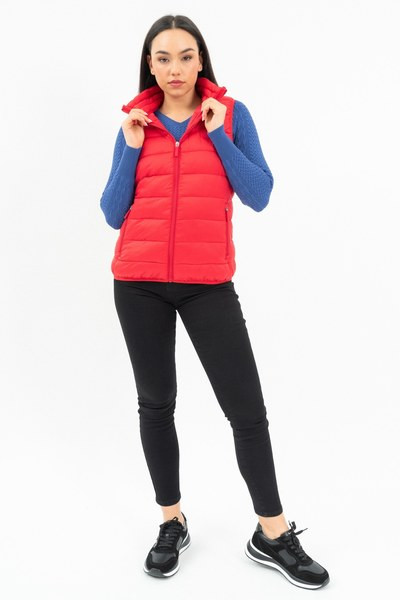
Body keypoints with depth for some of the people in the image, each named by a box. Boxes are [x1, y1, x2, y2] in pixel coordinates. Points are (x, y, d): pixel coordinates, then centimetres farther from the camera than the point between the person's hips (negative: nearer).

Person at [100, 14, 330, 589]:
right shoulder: (135, 122, 8)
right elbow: (114, 214, 5)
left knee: (247, 408, -2)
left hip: (209, 282, -2)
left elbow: (259, 196, -5)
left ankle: (273, 535, 15)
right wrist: (131, 148, -5)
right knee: (155, 402, 10)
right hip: (138, 282, 2)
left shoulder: (231, 114, 4)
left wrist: (217, 134, -9)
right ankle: (172, 523, 28)